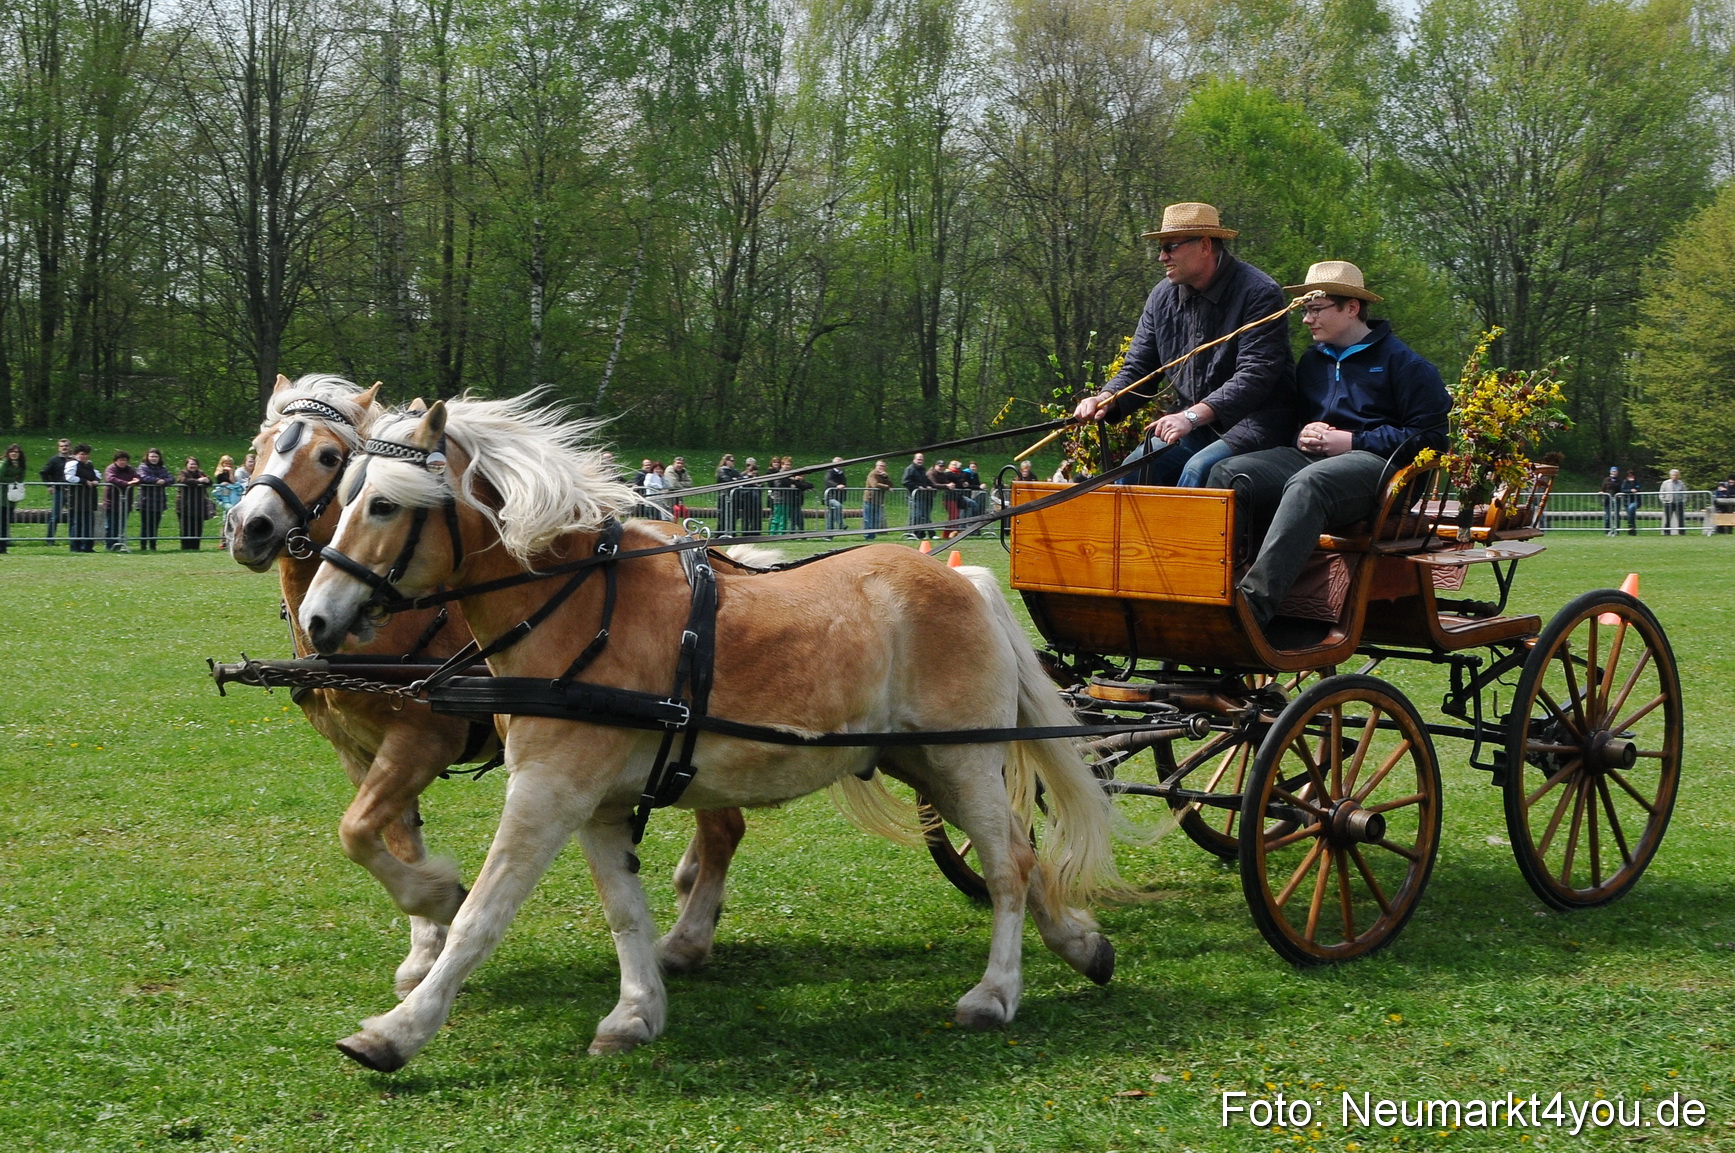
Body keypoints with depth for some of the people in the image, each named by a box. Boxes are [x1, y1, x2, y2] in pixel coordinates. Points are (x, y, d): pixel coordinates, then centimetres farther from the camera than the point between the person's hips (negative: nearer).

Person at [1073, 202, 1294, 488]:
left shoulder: (1259, 293, -12)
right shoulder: (1163, 297, 8)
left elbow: (1256, 374, -21)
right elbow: (1138, 369, 12)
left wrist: (1193, 415, -32)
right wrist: (1106, 399, -11)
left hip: (1251, 422, -6)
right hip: (1193, 430, 6)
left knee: (1199, 468, -31)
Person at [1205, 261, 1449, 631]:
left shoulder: (1401, 361, 2)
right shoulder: (1312, 361, 23)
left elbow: (1430, 435, -5)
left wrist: (1352, 442, -9)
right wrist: (1302, 435, 9)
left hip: (1372, 461, -7)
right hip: (1308, 458, 7)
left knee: (1307, 483, -40)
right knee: (1228, 474, -21)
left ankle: (1255, 602, -53)